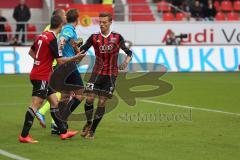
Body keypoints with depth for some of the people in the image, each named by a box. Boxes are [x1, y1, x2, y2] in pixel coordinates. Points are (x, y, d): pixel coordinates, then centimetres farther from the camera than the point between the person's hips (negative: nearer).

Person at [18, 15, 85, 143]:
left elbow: (31, 52, 20)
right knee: (35, 105, -9)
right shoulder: (52, 39, -16)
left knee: (54, 102, 13)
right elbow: (60, 60, -15)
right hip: (41, 77, -9)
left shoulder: (42, 35, 9)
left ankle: (63, 131, 18)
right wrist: (75, 58, -4)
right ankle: (24, 136, -9)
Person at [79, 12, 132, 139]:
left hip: (111, 74, -1)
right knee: (90, 98, -11)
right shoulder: (94, 37, 2)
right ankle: (88, 123, 15)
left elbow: (128, 52, 2)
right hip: (97, 72, 1)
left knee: (102, 102, -2)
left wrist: (126, 61, -17)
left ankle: (92, 130, 9)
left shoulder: (117, 37, -1)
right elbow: (81, 51, 1)